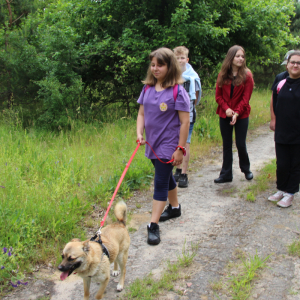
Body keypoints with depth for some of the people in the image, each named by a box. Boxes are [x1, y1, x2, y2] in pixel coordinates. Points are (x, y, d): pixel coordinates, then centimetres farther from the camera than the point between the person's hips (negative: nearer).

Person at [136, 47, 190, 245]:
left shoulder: (177, 91, -14)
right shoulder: (148, 88, 4)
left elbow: (185, 122, -14)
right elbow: (142, 113, 11)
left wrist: (180, 149, -15)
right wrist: (139, 133, -7)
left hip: (168, 145, -6)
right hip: (153, 144, 6)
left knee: (161, 182, -7)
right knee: (166, 177, 22)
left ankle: (154, 226, -2)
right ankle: (175, 207, 43)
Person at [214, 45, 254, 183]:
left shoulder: (247, 75, -5)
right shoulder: (222, 74, 2)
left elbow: (245, 98, -8)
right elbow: (218, 95, 2)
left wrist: (236, 113, -18)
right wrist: (226, 108, -13)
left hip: (241, 115, -2)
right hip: (224, 115, 2)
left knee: (240, 144, 3)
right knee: (226, 145, 8)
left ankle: (246, 169, 29)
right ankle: (226, 174, 17)